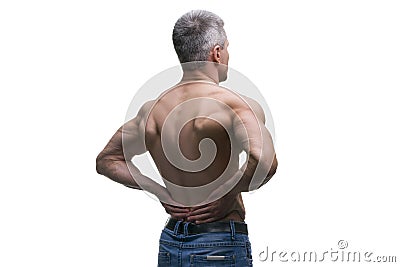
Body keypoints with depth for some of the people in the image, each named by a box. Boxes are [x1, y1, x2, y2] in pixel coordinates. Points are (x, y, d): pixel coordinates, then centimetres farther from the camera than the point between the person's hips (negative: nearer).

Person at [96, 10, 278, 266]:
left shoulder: (152, 109, 5)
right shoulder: (238, 106, -15)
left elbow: (106, 161, 15)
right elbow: (265, 161, -33)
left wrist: (161, 192, 7)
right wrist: (231, 192, -15)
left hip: (170, 243, 6)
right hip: (220, 245, -6)